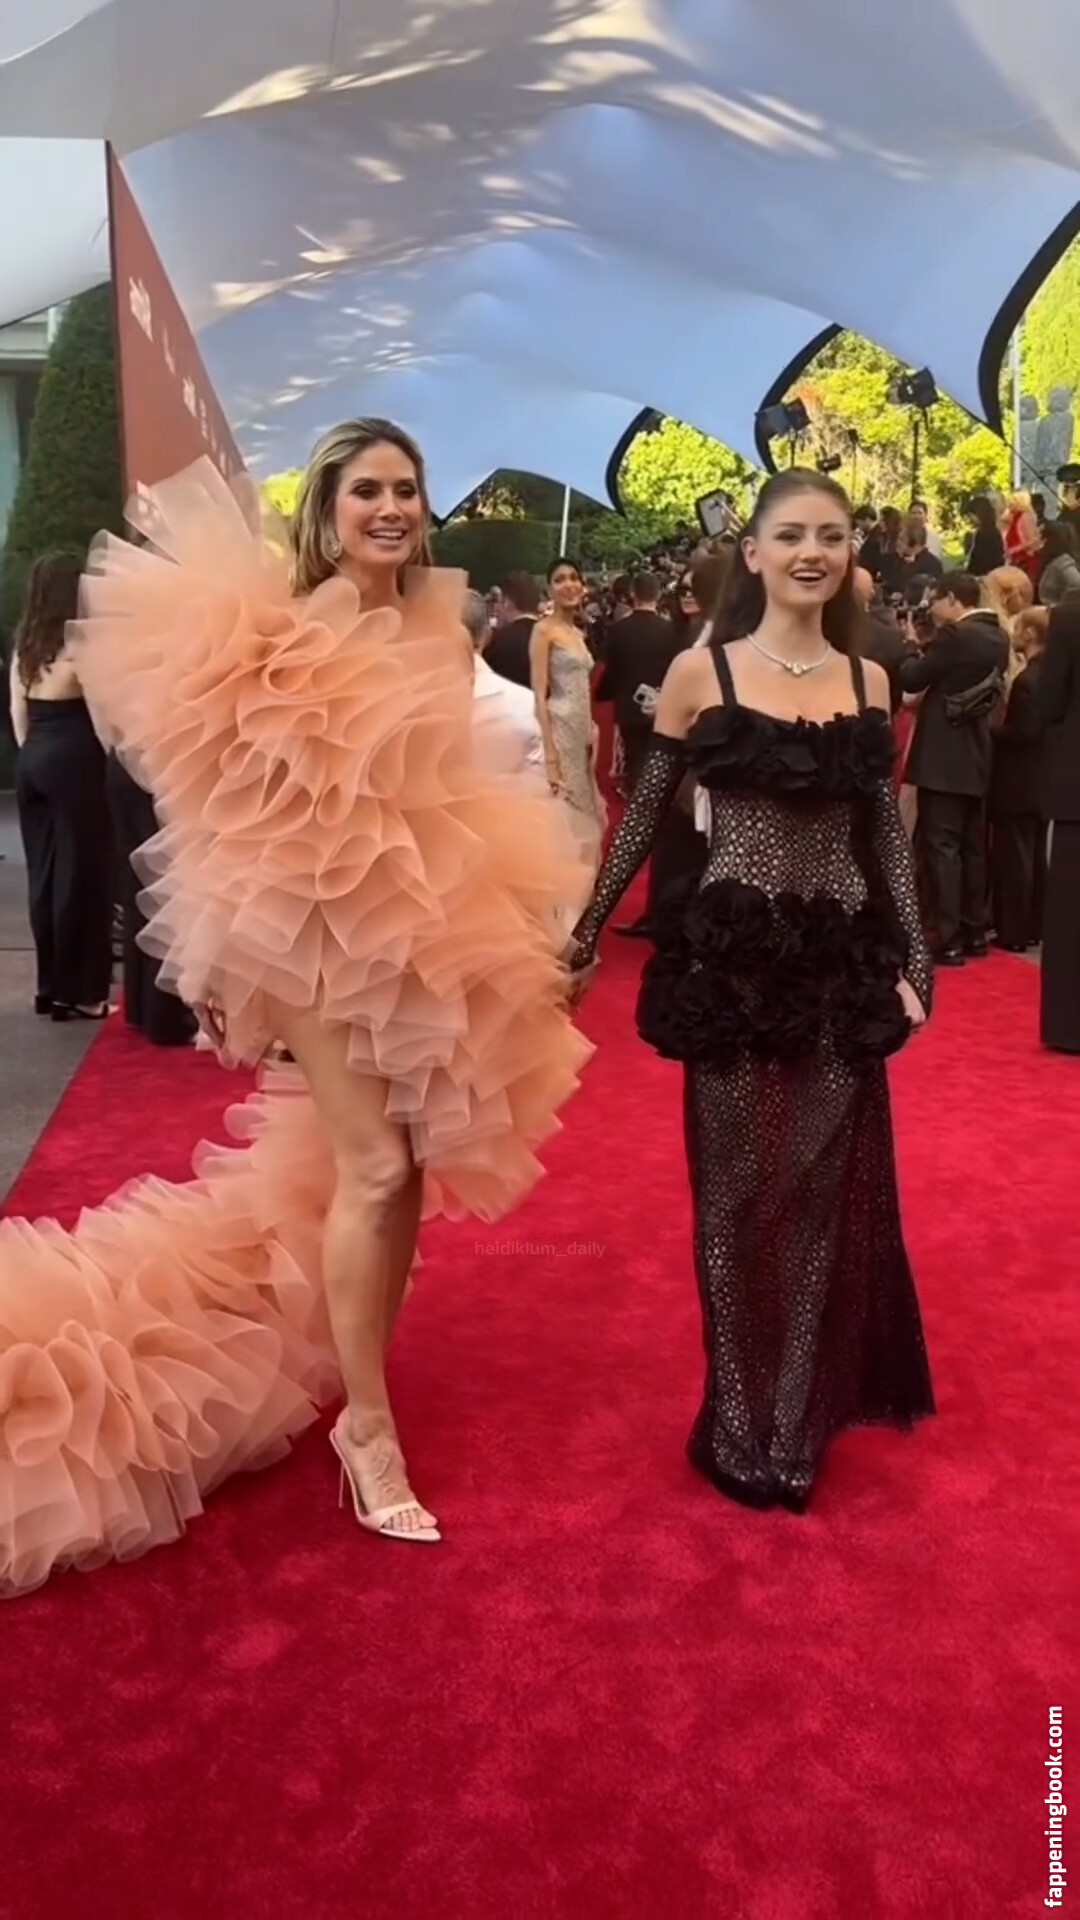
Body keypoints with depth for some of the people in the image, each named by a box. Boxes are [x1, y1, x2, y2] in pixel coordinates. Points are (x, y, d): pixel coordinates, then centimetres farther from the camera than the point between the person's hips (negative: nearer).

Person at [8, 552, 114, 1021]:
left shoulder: (25, 643, 12)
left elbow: (17, 711, 14)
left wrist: (31, 753, 18)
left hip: (31, 762, 8)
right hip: (73, 762, -8)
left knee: (44, 875, 12)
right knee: (80, 875, -2)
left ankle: (51, 984, 20)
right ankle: (79, 990, 3)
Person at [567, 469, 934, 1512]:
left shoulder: (869, 681, 7)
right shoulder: (700, 672, -2)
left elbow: (888, 835, 10)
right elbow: (643, 816, 2)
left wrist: (913, 963, 5)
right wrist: (586, 933, 3)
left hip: (843, 960, 3)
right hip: (733, 955, -3)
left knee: (830, 1188, 9)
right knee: (738, 1187, 6)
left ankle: (803, 1419, 26)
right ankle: (744, 1424, 24)